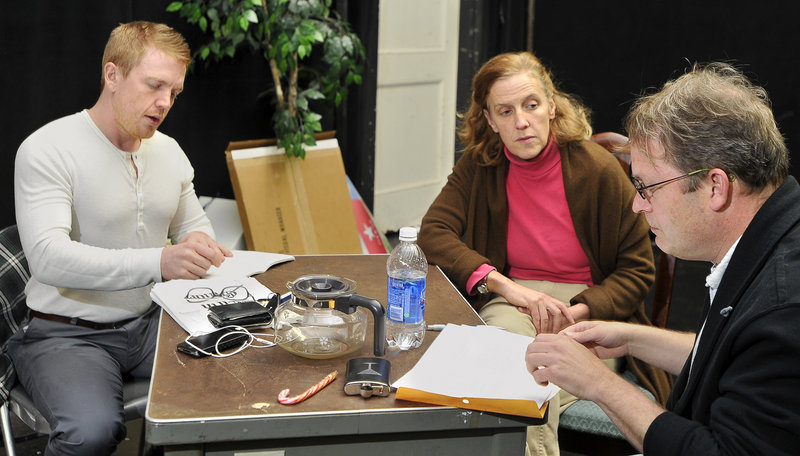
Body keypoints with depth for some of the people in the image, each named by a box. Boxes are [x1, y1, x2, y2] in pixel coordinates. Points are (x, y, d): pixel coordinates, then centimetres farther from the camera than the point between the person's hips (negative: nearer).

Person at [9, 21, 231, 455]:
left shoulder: (169, 150, 10)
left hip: (150, 321, 6)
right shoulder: (46, 150, -12)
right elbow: (47, 257, -24)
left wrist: (198, 240, -4)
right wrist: (158, 262, -36)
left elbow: (193, 222, 23)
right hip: (66, 333, -6)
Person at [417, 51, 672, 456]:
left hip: (591, 311, -2)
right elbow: (433, 233, -8)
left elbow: (638, 269, -2)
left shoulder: (598, 169, -9)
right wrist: (506, 285, -21)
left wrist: (576, 312, -18)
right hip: (511, 300, 3)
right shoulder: (479, 165, -1)